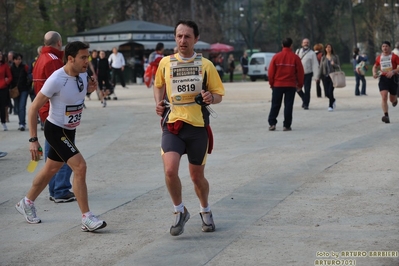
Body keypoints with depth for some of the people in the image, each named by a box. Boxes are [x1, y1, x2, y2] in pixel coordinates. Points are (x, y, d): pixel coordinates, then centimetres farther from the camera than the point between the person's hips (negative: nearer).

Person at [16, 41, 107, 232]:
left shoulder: (83, 75, -4)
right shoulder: (56, 80, -25)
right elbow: (34, 108, -19)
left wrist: (90, 89, -5)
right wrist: (33, 139, -20)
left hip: (70, 131, 8)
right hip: (55, 130, -8)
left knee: (51, 169, 21)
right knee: (80, 166, -20)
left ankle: (27, 203, 42)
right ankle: (87, 219, -14)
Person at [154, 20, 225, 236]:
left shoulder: (205, 65, 0)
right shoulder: (165, 62, 3)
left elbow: (219, 95, 5)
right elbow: (158, 85, 22)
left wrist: (211, 98, -18)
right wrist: (158, 102, 2)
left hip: (198, 127, 0)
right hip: (172, 124, 0)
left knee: (197, 176, 9)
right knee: (170, 171, -19)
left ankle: (205, 211, 38)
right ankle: (180, 211, 5)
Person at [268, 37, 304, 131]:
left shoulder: (276, 56, -3)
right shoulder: (295, 57, -5)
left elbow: (270, 72, -1)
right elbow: (300, 72, -2)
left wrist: (271, 83, 11)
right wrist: (300, 84, 9)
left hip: (277, 85, 1)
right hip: (291, 85, -1)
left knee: (275, 105, 9)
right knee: (288, 106, 3)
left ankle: (272, 124, 3)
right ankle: (286, 125, 2)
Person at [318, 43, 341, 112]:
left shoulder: (335, 57, 4)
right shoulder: (323, 58, 10)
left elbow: (338, 67, 4)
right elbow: (321, 68, 10)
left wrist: (334, 64, -16)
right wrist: (319, 77, 4)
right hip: (325, 76, 2)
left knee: (330, 91, -13)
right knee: (327, 92, 1)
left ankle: (331, 106, -2)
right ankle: (333, 101, 30)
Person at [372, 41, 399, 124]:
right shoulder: (379, 57, 9)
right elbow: (375, 66, 25)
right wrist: (374, 73, 4)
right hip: (383, 78, 2)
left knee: (392, 99, 9)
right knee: (384, 96, -17)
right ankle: (386, 116, -23)